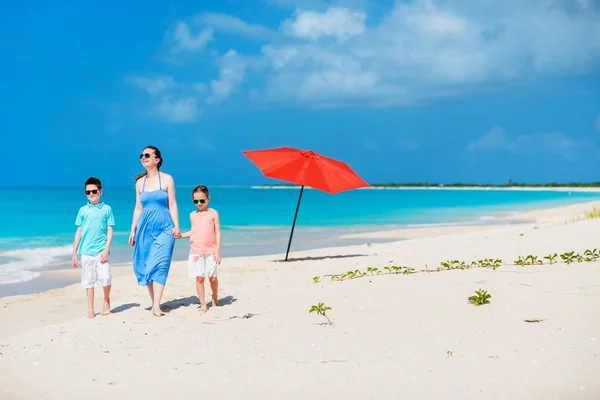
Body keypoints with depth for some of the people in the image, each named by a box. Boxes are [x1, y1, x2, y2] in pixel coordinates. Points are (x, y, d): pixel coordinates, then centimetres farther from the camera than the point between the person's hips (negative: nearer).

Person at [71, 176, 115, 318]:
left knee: (106, 277, -14)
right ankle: (90, 309, 13)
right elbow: (79, 232, 11)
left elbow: (110, 231, 2)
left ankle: (106, 300, 12)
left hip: (101, 251, -2)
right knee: (88, 280, 5)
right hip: (86, 251, 2)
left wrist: (106, 250, -8)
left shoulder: (107, 209, 3)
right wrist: (74, 253, 9)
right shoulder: (83, 210, 8)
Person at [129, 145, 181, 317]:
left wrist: (176, 226, -10)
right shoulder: (140, 182, 11)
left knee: (160, 264, -13)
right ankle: (153, 303, 12)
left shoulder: (167, 179, 1)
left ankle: (156, 306, -17)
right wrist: (133, 230, 10)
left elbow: (172, 204, -1)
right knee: (145, 265, 2)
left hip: (164, 227, -4)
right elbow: (138, 208, 14)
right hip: (145, 227, 4)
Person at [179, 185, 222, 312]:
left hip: (210, 251, -2)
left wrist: (218, 251, -6)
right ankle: (203, 304, 4)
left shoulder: (213, 213, 0)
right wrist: (181, 235, 3)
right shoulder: (193, 215, 10)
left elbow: (218, 233, -1)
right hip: (196, 251, 2)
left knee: (212, 277, 0)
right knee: (199, 277, -3)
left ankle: (215, 299, 25)